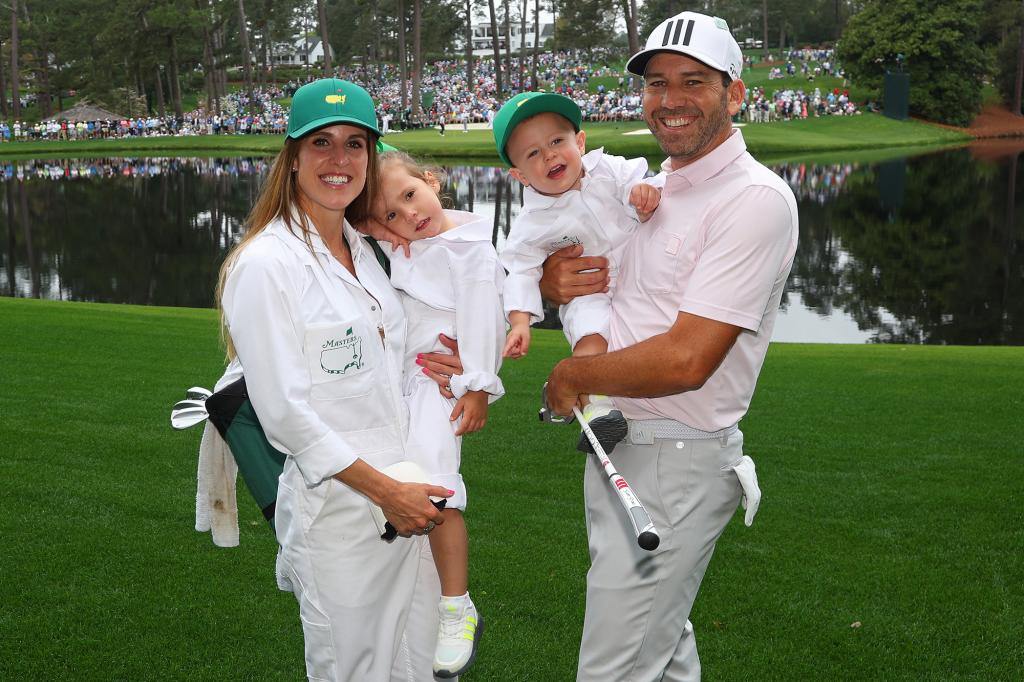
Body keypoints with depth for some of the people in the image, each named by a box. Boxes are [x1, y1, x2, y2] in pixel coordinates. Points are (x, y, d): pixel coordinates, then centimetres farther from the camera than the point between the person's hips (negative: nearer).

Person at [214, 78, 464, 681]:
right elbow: (283, 410, -16)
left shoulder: (364, 250, 12)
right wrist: (386, 491, -16)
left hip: (407, 495, 7)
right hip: (337, 508, -7)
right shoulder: (265, 262, -12)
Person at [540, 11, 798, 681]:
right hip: (616, 447, 9)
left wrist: (572, 376, -11)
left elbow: (685, 360, -25)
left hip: (678, 467, -9)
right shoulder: (654, 189, 11)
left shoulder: (756, 199, -17)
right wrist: (554, 279, -4)